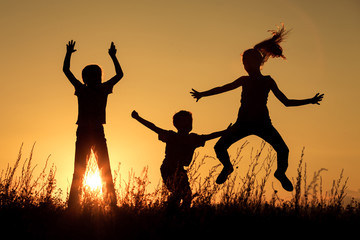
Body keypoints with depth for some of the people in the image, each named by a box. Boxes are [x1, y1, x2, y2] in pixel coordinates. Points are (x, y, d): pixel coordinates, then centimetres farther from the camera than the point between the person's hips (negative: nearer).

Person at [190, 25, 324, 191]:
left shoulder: (268, 81, 1)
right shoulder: (244, 80, 9)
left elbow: (286, 102, 3)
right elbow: (223, 88, 21)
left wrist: (309, 101, -6)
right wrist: (202, 94, 24)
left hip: (262, 123, -2)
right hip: (244, 123, 3)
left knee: (283, 150, -20)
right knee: (220, 147, -11)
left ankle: (280, 172, 13)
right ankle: (227, 167, 23)